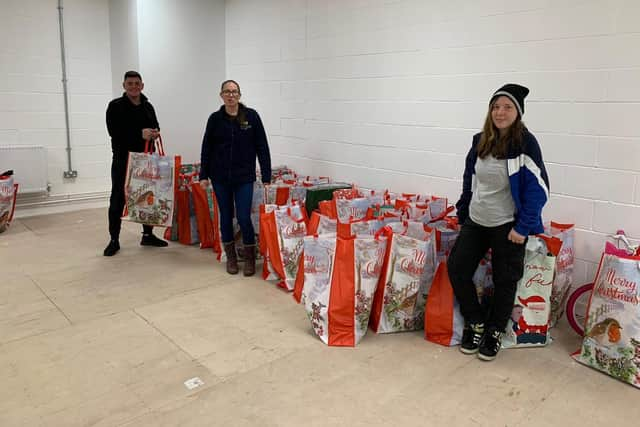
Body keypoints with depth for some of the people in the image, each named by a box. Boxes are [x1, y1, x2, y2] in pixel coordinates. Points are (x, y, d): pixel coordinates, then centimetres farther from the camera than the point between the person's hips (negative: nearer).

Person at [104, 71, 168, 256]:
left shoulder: (148, 107, 13)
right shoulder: (115, 106, -3)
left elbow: (155, 127, 20)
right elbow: (114, 132, -14)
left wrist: (155, 133, -5)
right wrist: (139, 134, -23)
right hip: (123, 159, -5)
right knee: (118, 200, 0)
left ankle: (148, 235, 23)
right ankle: (114, 240, 9)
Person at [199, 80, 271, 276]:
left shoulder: (251, 116, -3)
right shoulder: (215, 119, 2)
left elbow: (262, 147, -3)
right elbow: (207, 148, 8)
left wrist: (266, 177, -6)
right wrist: (203, 175, 4)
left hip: (244, 177, -2)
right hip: (220, 177, 2)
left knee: (243, 218, -5)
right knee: (226, 216, 10)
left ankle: (250, 257, 15)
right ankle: (231, 256, 26)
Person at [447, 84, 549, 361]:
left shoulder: (526, 144, -12)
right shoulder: (480, 141, 4)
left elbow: (537, 189, -13)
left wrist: (522, 227, -16)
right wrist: (462, 213, 14)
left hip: (507, 226, -5)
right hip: (475, 222, 5)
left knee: (504, 280, 6)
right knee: (456, 267, 0)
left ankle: (494, 332, 27)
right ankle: (476, 323, 20)